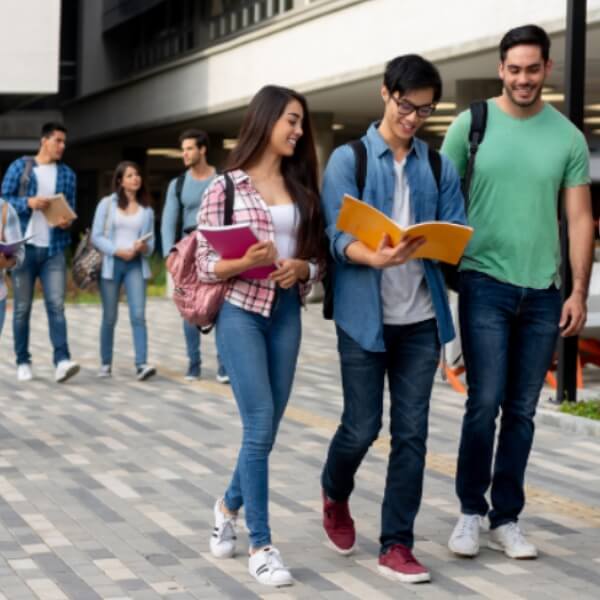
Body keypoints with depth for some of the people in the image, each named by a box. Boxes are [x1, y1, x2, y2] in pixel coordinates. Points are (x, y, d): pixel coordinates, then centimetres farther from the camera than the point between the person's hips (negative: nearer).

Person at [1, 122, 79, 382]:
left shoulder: (67, 174, 11)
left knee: (56, 305, -10)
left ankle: (62, 361, -16)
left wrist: (67, 221, -9)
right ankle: (23, 362, 13)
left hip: (54, 248, 1)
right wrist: (29, 203, -16)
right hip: (24, 246, -1)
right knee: (22, 307, 4)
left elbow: (71, 208, 14)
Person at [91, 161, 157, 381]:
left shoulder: (146, 210, 12)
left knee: (138, 314, -14)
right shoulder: (107, 204, 5)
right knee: (109, 317, 4)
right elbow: (96, 236, 0)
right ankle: (105, 363, 16)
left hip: (136, 265, 1)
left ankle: (141, 364, -21)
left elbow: (150, 245, 12)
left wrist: (143, 247, -12)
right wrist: (117, 251, -14)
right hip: (111, 264, -1)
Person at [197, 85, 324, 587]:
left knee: (268, 426, 9)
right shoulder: (225, 186, -3)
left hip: (287, 312, 5)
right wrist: (244, 263, -22)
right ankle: (261, 545, -2)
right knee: (260, 424, -10)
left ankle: (231, 504, 36)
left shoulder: (300, 187, 10)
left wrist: (300, 268, -11)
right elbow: (205, 264, -4)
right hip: (241, 310, -5)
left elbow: (317, 258, 11)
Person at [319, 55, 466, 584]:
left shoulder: (439, 168, 10)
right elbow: (339, 236, -10)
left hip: (422, 318, 3)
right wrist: (377, 258, -31)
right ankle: (335, 495, 34)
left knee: (412, 433, 2)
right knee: (362, 426, 3)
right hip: (365, 316, -3)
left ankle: (397, 545, 10)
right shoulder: (348, 159, 0)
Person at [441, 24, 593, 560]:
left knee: (522, 411, 7)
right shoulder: (472, 124, 0)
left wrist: (579, 291, -1)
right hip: (485, 284, -2)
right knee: (484, 404, -7)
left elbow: (579, 219, 6)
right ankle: (471, 511, 9)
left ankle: (506, 519, 16)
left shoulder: (567, 137, 4)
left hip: (543, 292, 2)